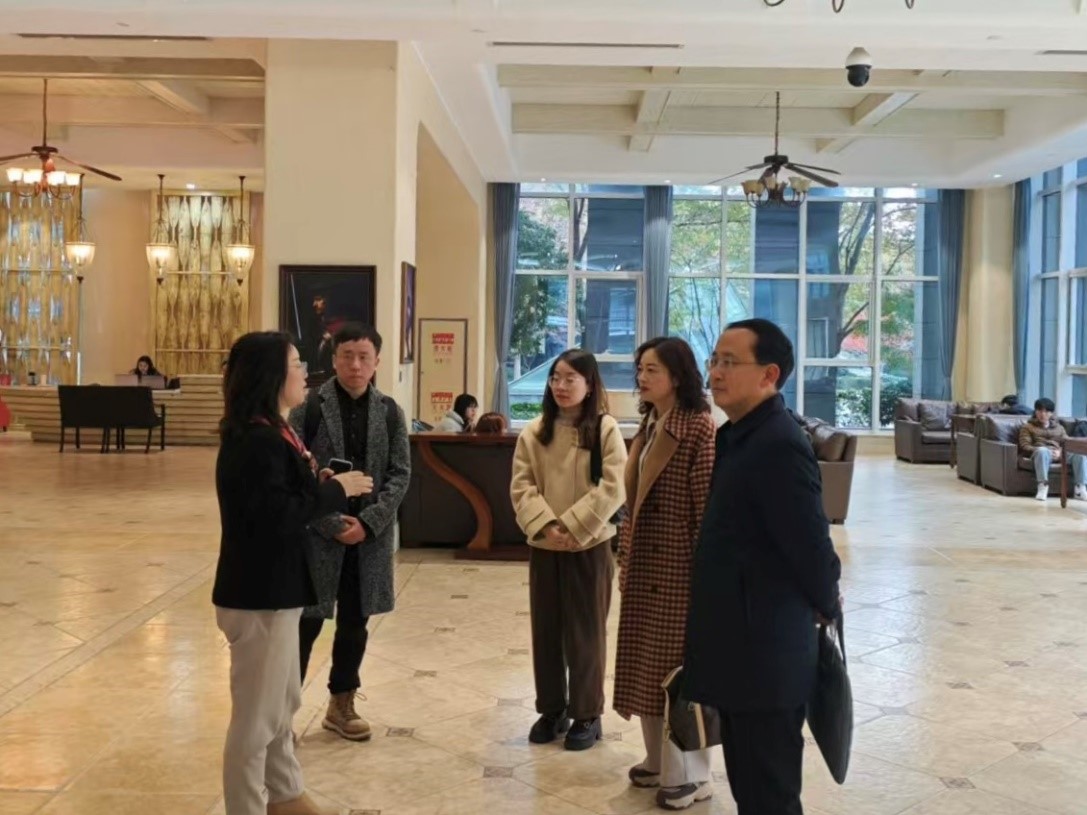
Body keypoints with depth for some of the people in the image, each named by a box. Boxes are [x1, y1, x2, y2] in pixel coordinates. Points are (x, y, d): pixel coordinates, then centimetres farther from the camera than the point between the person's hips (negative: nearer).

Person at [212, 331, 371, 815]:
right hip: (259, 596, -11)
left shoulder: (268, 434, 11)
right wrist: (335, 490, -16)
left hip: (272, 590, 11)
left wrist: (319, 485, -1)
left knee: (282, 704, 24)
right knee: (257, 716, 2)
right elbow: (279, 517, -26)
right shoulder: (257, 440, -21)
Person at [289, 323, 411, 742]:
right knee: (305, 622, 0)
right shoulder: (308, 407, -6)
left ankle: (341, 704, 29)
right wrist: (332, 523, -14)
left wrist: (368, 521, -11)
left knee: (355, 622, 13)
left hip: (370, 534, 3)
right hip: (318, 533, -3)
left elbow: (401, 473, 2)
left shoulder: (389, 412, 4)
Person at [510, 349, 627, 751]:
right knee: (545, 630, 11)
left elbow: (612, 489, -12)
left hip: (590, 546, -3)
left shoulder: (606, 430, -6)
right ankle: (551, 709, 25)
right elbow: (521, 487, 0)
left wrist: (573, 527, -17)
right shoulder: (534, 431, 4)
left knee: (586, 633, 5)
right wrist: (545, 525, -15)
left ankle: (587, 714, 18)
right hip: (543, 547, 4)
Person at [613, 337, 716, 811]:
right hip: (646, 562, 8)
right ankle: (659, 760, 29)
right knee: (648, 662, 15)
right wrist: (627, 556, 13)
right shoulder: (649, 426, 10)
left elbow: (709, 507, -18)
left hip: (680, 564, -8)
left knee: (680, 665, 2)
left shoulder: (699, 428, -16)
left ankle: (690, 774, 16)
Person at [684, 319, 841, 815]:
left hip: (766, 656, -9)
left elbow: (811, 543, -21)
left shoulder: (778, 445, -21)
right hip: (741, 650, 9)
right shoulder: (738, 436, 10)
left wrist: (826, 606, -4)